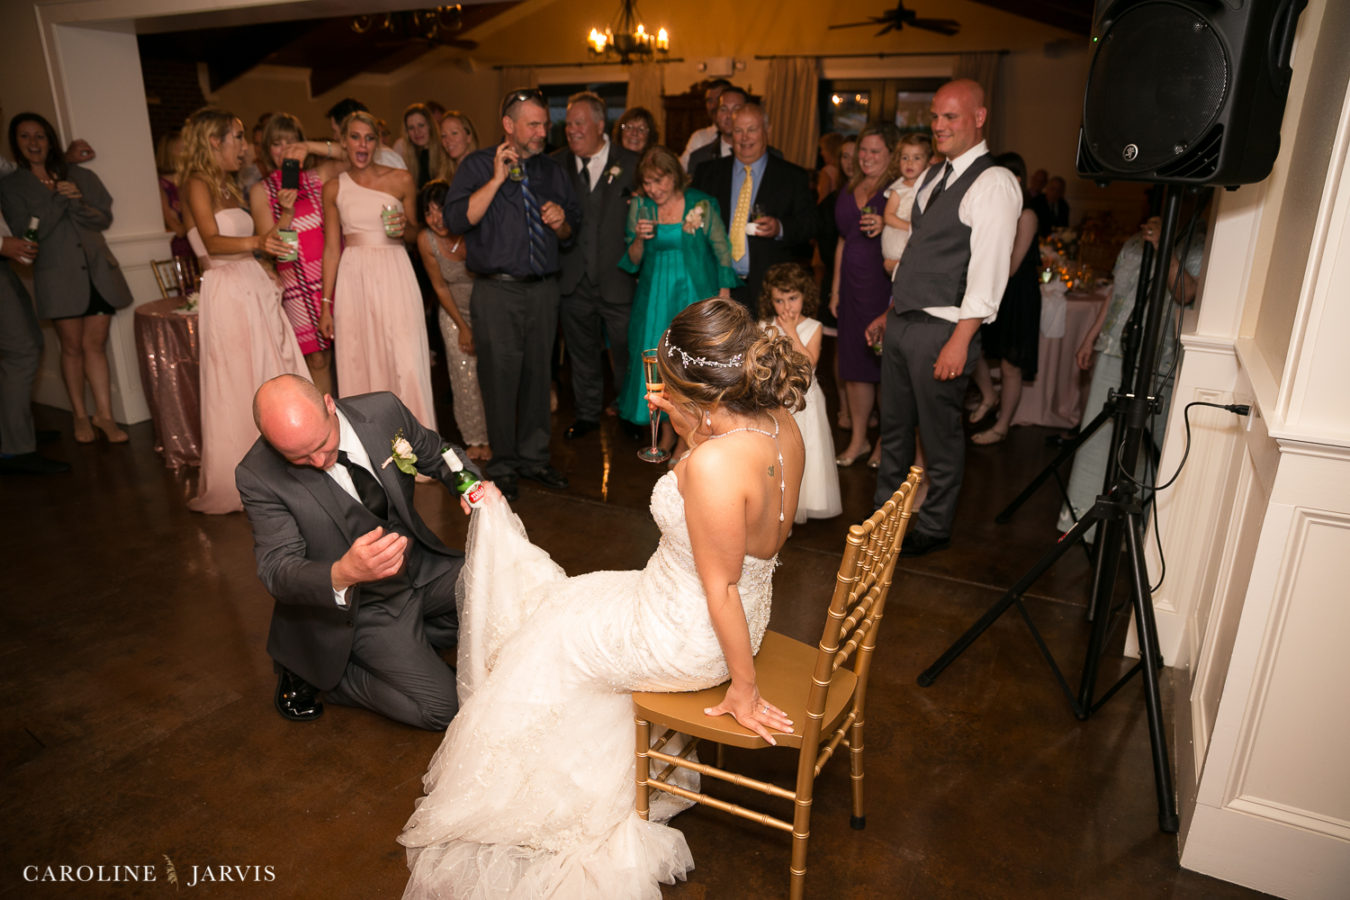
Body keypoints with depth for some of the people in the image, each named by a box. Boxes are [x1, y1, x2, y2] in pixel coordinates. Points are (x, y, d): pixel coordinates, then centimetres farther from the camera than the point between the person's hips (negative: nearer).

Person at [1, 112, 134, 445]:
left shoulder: (80, 176, 11)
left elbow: (105, 217, 5)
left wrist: (78, 201, -13)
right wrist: (58, 198, -10)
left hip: (97, 269, 2)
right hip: (59, 276, -1)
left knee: (95, 345, 2)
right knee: (72, 347, 3)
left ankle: (103, 414, 5)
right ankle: (80, 415, 15)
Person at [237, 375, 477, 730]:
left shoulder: (384, 411, -14)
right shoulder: (258, 475, -23)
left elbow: (438, 454, 4)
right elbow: (277, 570, -24)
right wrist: (342, 575, -47)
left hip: (423, 567, 5)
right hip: (359, 604, -5)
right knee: (442, 706, -13)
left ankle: (416, 642, 12)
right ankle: (308, 671, 7)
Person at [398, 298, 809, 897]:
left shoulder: (714, 465, -36)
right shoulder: (780, 423, -10)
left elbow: (720, 588, -28)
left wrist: (744, 689, -15)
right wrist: (689, 427, -2)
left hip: (686, 638, -8)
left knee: (541, 644, 17)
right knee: (573, 603, 26)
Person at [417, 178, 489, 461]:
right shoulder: (426, 240, -15)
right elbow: (440, 287, -4)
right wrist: (462, 327, -3)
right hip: (455, 313, 2)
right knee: (465, 377, -1)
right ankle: (476, 439, 15)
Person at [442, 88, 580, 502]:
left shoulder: (552, 171, 14)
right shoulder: (477, 165, 1)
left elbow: (571, 231, 20)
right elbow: (457, 220, -13)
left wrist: (560, 221, -4)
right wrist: (497, 179, -17)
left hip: (544, 289, 4)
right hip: (497, 291, -4)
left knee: (538, 374, 9)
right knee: (500, 378, -1)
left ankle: (534, 457, 23)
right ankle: (504, 465, 12)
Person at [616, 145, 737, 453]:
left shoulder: (702, 205, -4)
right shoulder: (639, 207, 3)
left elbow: (722, 252, 0)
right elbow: (631, 263, 5)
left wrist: (724, 297, -6)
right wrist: (640, 239, -15)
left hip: (695, 295, -3)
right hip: (654, 298, 3)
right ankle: (667, 434, 17)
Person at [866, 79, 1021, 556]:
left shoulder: (994, 183, -11)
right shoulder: (932, 176, 16)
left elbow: (989, 269, -19)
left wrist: (960, 340, -23)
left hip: (942, 329, -8)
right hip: (901, 322, 8)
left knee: (940, 435, 4)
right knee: (893, 426, 16)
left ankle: (934, 527, 21)